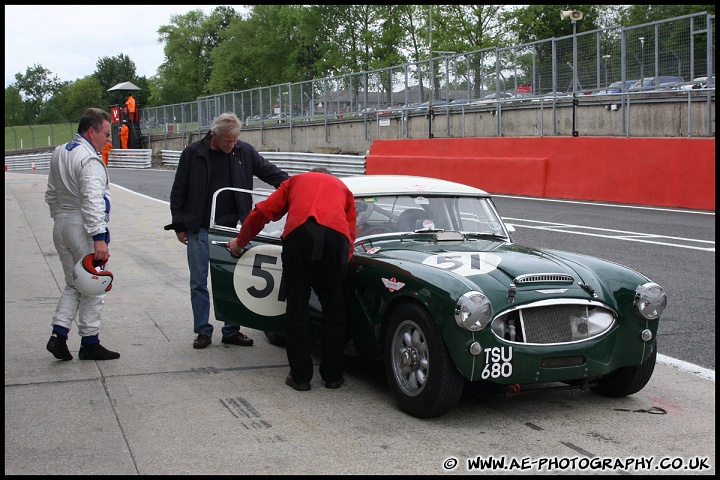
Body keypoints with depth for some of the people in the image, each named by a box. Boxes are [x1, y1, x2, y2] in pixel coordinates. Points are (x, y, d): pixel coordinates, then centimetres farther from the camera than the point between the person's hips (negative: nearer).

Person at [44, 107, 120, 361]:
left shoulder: (59, 153, 13)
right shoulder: (89, 159, -17)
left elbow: (51, 194, 20)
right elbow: (93, 201, -25)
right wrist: (99, 238, -27)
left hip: (61, 225, 9)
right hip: (83, 228, -9)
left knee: (72, 284, 17)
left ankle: (58, 334, 5)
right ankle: (90, 343, 8)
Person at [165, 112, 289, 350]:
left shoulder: (244, 151, 1)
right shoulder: (193, 153, -3)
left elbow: (271, 173, 10)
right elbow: (178, 192, 2)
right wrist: (179, 225, 0)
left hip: (232, 229, 2)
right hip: (200, 230, -1)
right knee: (199, 282, 3)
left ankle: (232, 330, 17)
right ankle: (203, 331, 14)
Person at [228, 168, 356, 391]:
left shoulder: (296, 180, 34)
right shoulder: (342, 187, 36)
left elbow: (262, 212, 29)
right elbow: (351, 232, 26)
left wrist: (240, 242, 42)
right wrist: (344, 260, 37)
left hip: (298, 233, -1)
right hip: (336, 236, 1)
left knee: (297, 307, 8)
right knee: (335, 308, 12)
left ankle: (300, 376, 10)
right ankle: (333, 375, 16)